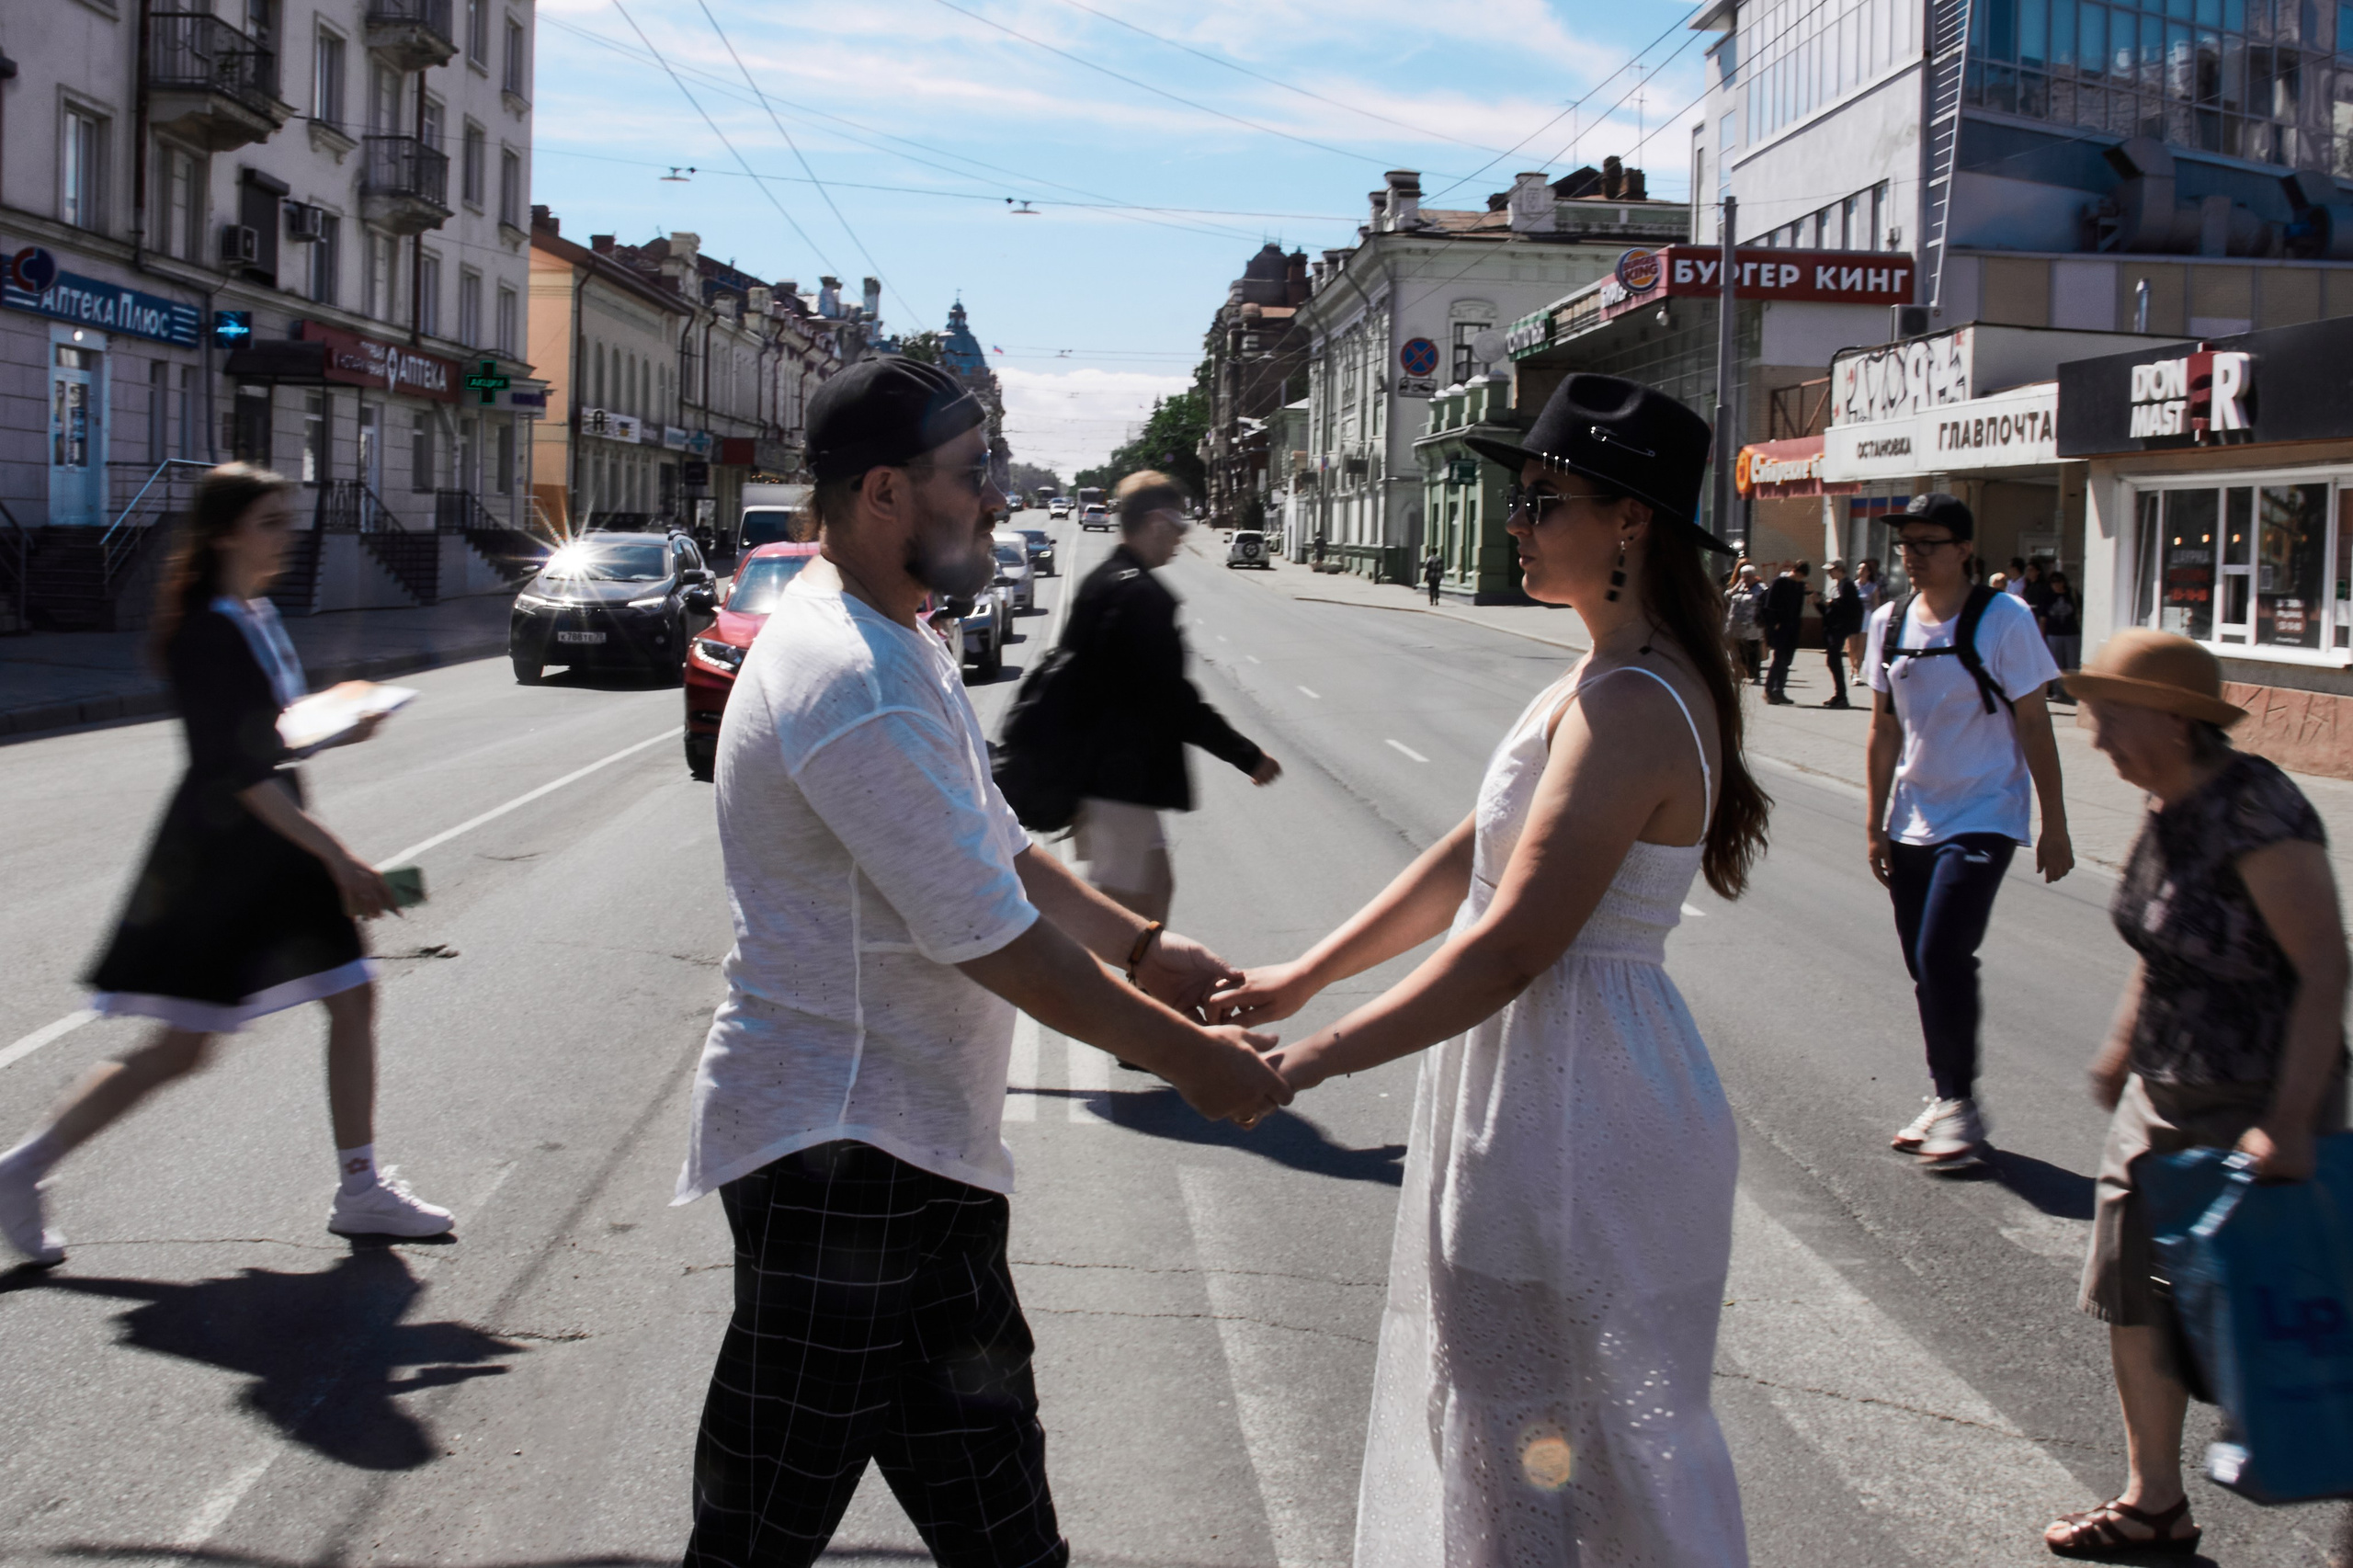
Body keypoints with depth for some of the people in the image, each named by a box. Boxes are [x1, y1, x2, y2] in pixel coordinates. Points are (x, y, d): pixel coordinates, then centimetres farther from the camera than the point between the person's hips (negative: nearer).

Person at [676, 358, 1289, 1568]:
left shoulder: (896, 642, 13)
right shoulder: (852, 686, -24)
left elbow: (993, 851, 23)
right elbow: (998, 941, -22)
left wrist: (1141, 945, 16)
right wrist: (1188, 1060, -11)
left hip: (916, 1149, 11)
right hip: (840, 1156, -11)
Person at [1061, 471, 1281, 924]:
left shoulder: (1097, 584, 12)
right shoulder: (1143, 594, -19)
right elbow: (1173, 699, -20)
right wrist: (1250, 756, -11)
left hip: (1096, 768, 10)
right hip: (1123, 782, -10)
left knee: (1156, 882, 20)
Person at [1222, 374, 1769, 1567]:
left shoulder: (1631, 710, -24)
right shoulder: (1607, 679, 9)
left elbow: (1511, 946, -27)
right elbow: (1470, 856, 14)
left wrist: (1315, 1057, -22)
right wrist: (1306, 974, 12)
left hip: (1578, 1106, -10)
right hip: (1544, 1083, 10)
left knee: (1559, 1445, 4)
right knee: (1499, 1413, 22)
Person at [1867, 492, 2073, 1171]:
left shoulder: (2003, 619, -11)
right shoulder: (1890, 623, 4)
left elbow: (2034, 725, -7)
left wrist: (2054, 827, -7)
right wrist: (1875, 822, 10)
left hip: (1982, 819, -5)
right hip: (1912, 824, 5)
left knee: (1942, 955, -15)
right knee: (1924, 964, 9)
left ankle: (1961, 1103, -1)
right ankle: (1945, 1101, 22)